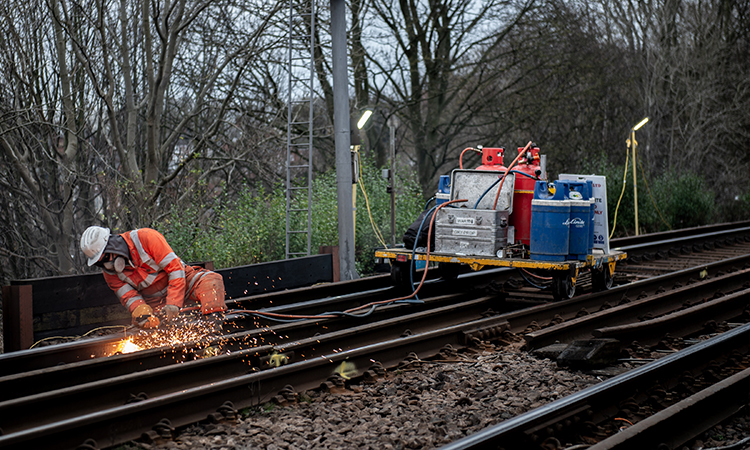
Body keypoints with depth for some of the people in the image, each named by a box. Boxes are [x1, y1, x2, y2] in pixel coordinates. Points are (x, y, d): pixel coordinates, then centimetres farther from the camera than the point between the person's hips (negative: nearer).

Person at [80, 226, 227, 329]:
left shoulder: (145, 237, -22)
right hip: (155, 302, 5)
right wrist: (142, 313, -31)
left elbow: (175, 268, -23)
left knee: (211, 280, -32)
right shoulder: (109, 271, -6)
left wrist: (173, 304, -30)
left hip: (181, 282, -4)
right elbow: (129, 297, -8)